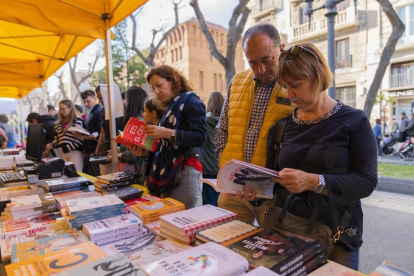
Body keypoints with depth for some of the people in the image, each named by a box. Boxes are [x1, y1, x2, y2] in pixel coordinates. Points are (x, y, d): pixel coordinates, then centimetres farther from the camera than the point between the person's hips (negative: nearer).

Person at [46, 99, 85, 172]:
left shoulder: (79, 121, -3)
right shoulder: (59, 123, 15)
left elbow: (79, 140, -9)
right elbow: (57, 139, 20)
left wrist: (64, 148, -14)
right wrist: (52, 145, -1)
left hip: (75, 154, -5)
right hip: (62, 154, 5)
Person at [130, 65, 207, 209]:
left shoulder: (190, 101, -6)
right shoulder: (171, 106, 19)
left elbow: (200, 137, -18)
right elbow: (168, 144, 15)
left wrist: (167, 133, -24)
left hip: (185, 171, -8)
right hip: (170, 171, 8)